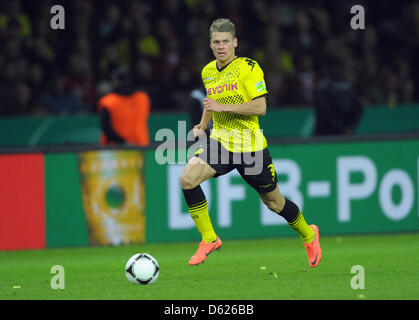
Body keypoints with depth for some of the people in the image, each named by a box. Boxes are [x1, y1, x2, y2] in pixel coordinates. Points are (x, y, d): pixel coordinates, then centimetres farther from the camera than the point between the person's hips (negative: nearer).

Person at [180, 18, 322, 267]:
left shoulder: (248, 68, -11)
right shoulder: (208, 72, 9)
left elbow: (260, 107, -18)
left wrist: (223, 107, -23)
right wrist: (203, 125, 11)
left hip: (250, 145, -5)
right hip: (220, 141, 5)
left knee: (273, 202, 7)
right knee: (187, 179, -20)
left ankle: (308, 235, 36)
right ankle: (209, 239, -10)